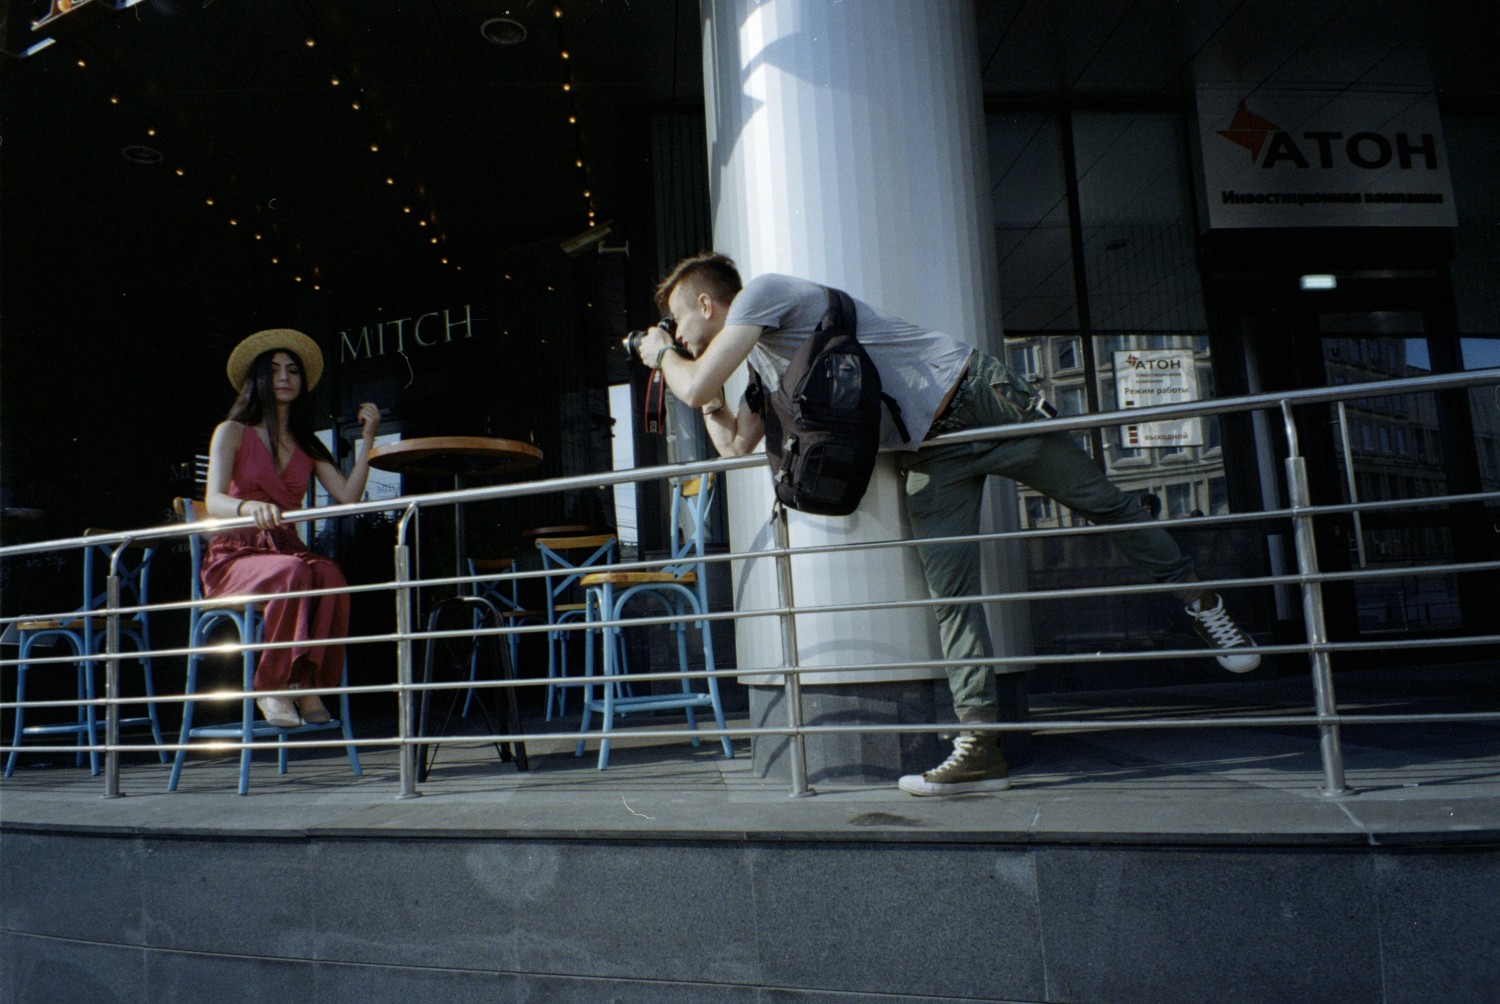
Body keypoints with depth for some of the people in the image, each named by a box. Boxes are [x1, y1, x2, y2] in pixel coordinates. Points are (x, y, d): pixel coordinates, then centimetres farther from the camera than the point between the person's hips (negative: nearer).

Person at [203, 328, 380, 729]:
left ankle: (308, 683, -31)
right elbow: (213, 501, -11)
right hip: (234, 557, -3)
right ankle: (272, 687, -26)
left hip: (287, 551, 3)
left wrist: (367, 440, -2)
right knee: (293, 574, -38)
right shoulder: (233, 432, 6)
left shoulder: (307, 446, 18)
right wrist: (249, 507, -34)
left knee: (330, 575, -34)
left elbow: (349, 497, 2)